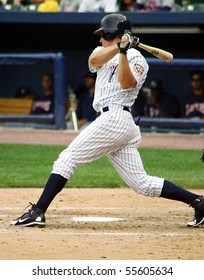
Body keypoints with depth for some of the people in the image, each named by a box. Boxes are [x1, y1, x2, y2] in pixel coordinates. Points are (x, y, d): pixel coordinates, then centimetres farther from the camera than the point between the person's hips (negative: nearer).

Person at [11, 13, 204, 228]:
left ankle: (37, 212, -15)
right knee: (143, 184, 3)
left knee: (67, 159, -10)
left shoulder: (136, 58, 1)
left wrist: (123, 52, -23)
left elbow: (126, 83, -17)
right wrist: (119, 46, -11)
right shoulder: (104, 52, 25)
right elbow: (93, 60, 2)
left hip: (114, 119, -9)